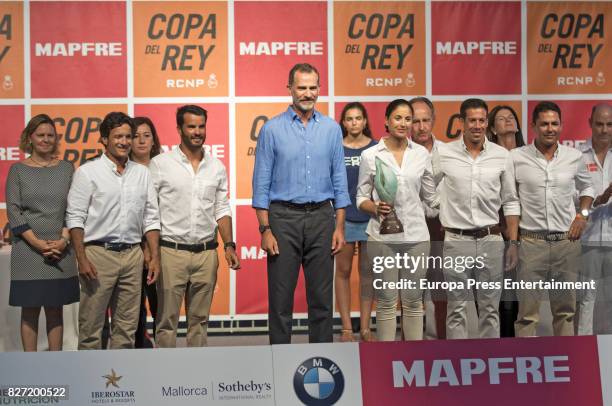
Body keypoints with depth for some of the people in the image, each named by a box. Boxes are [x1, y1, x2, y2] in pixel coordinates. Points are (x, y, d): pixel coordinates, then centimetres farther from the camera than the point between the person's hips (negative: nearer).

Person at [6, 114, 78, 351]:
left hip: (60, 250, 2)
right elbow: (13, 210, -3)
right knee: (30, 310, 2)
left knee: (55, 309, 6)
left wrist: (63, 239, -9)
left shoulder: (66, 169, 8)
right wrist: (37, 242, -12)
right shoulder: (18, 171, 4)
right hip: (28, 251, -1)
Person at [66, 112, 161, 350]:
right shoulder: (88, 172, -1)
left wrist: (155, 257, 4)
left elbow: (151, 218, 11)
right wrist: (81, 259, -12)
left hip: (133, 255, 4)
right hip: (99, 253, -4)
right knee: (91, 325, -1)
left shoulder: (142, 173, 11)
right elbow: (75, 218, -5)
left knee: (127, 326, 9)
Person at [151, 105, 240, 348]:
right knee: (167, 320, 0)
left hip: (206, 253, 3)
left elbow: (222, 210, 14)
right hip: (171, 252, -3)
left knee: (200, 319, 10)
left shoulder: (217, 167, 10)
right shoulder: (160, 164, -2)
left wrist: (229, 245, 4)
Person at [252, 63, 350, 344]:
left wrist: (339, 227, 2)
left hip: (321, 217, 2)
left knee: (321, 297, 6)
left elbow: (339, 181, 8)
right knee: (281, 297, 2)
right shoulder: (272, 129, -1)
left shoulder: (332, 129, 7)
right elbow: (261, 183, -2)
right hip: (284, 217, -2)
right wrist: (265, 229, -8)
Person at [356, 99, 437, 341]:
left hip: (415, 236, 2)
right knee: (387, 301, 4)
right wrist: (375, 208, -16)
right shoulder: (370, 155, 0)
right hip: (382, 237, -2)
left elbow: (431, 195, 13)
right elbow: (361, 197, 3)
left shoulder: (421, 154, 6)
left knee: (413, 301, 8)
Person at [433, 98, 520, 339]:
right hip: (456, 240, -1)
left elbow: (510, 202, 8)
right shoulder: (444, 154, -1)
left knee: (490, 308, 7)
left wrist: (513, 243, 3)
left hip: (491, 239, 2)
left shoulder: (501, 155, 3)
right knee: (457, 309, 4)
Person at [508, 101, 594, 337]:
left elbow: (586, 187, 22)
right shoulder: (516, 158, -2)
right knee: (527, 310, 0)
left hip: (566, 241, 3)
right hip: (530, 242, -3)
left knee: (565, 309, 11)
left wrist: (582, 214, 5)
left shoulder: (574, 157, 5)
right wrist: (511, 238, -3)